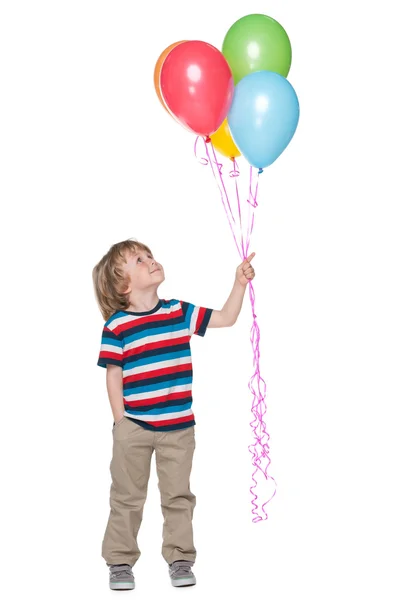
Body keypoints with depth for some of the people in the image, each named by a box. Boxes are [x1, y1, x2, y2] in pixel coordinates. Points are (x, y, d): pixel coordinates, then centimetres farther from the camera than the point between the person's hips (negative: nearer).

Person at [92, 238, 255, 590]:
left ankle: (180, 558, 22)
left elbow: (226, 319, 7)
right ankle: (120, 561, 20)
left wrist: (240, 283, -3)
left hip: (178, 426, 3)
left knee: (178, 495, 10)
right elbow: (113, 376, -6)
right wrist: (121, 422, -9)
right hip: (134, 427, -3)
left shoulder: (179, 312, 2)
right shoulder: (117, 325, -8)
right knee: (127, 497, 9)